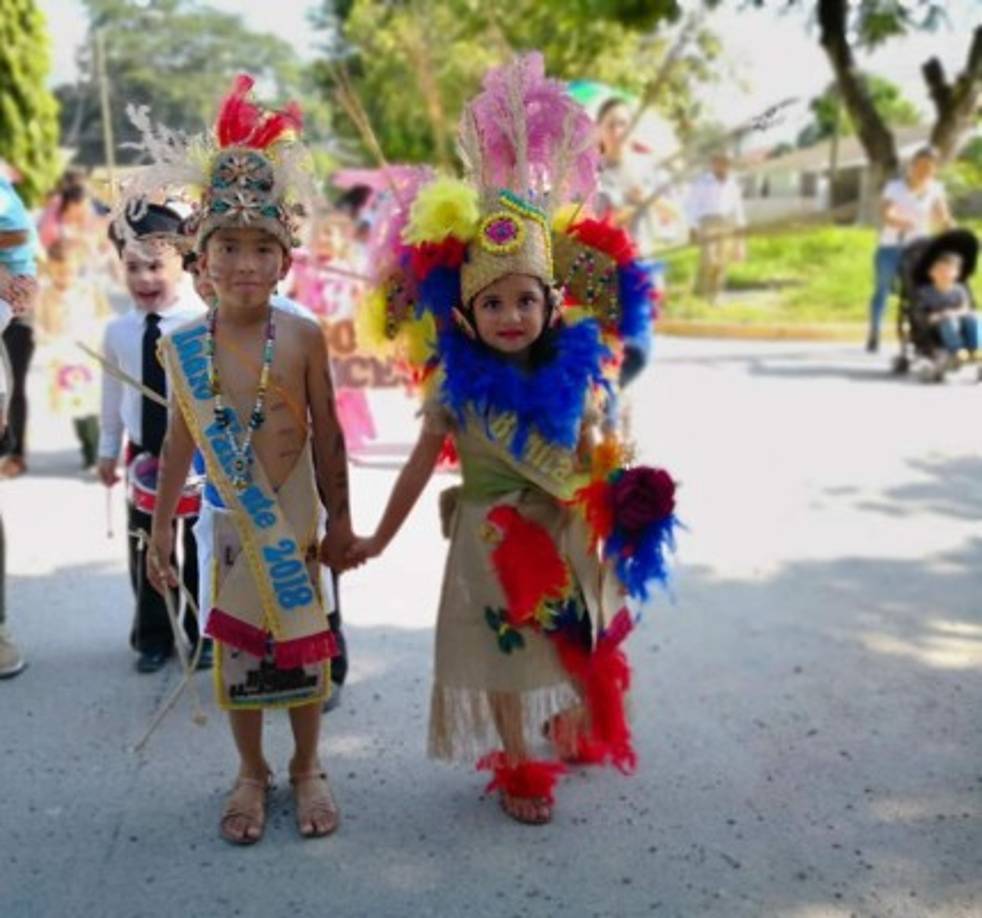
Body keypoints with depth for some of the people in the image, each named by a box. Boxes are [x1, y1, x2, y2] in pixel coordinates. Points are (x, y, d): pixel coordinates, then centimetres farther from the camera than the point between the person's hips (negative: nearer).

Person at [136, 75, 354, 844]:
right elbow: (180, 440, 2)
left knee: (304, 640, 12)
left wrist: (340, 518, -1)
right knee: (235, 648, 13)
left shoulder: (303, 338, -10)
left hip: (294, 517, -1)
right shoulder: (185, 345, -6)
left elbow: (327, 434, -4)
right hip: (225, 519, 1)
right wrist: (162, 526, 4)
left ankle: (307, 767, 33)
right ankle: (252, 773, 33)